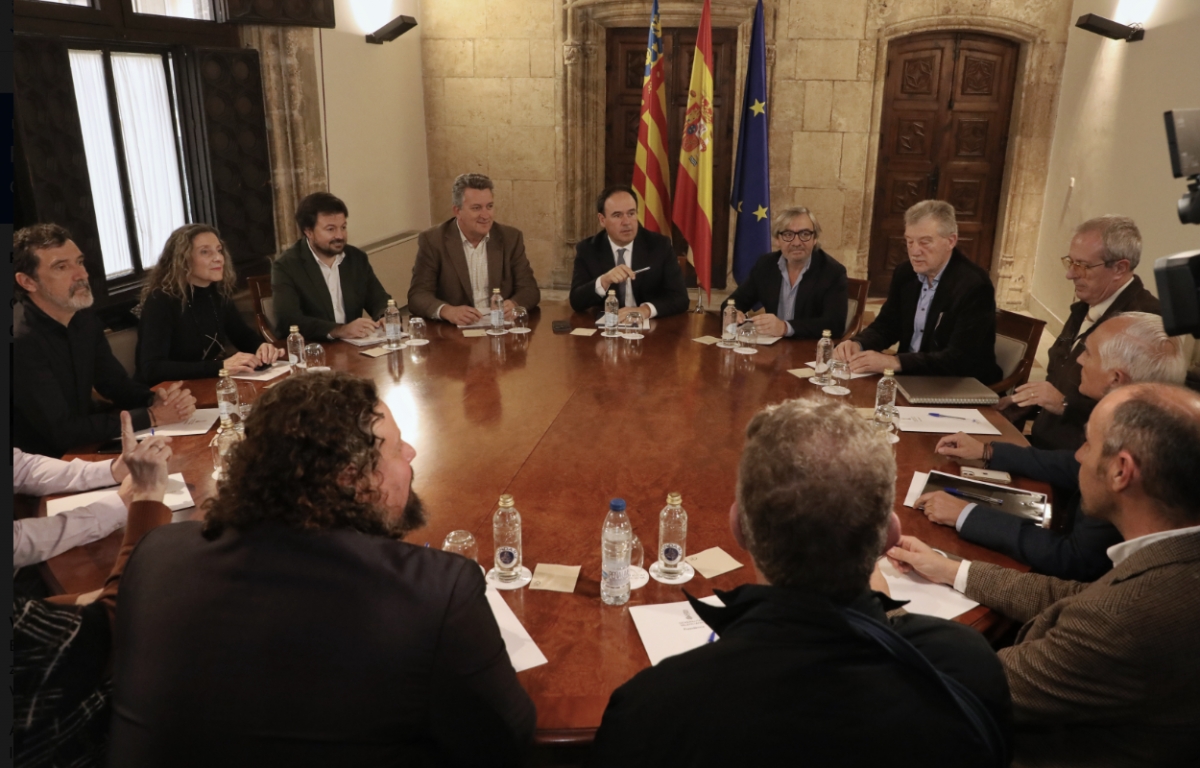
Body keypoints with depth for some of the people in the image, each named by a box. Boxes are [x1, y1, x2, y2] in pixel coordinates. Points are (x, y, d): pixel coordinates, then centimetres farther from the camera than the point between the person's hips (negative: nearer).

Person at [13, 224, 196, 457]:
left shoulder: (86, 320, 3)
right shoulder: (20, 342, -23)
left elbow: (117, 384, 10)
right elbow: (62, 432, -24)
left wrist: (156, 399, -12)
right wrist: (152, 416, -21)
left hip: (83, 450, 7)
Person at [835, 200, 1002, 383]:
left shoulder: (974, 286, -19)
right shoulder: (905, 274, 2)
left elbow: (959, 359, -26)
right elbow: (886, 325, 9)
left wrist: (894, 362, -35)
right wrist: (858, 344, -13)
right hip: (910, 378, 7)